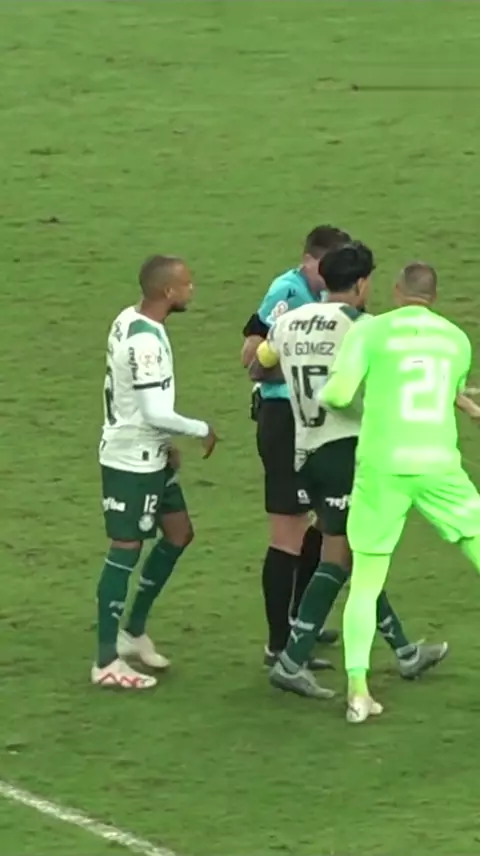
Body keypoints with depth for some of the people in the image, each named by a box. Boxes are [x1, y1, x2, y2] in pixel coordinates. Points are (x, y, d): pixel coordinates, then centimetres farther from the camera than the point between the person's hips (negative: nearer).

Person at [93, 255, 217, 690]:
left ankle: (133, 632, 27)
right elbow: (156, 412, -28)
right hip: (132, 460, -10)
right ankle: (107, 662, 2)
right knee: (126, 549, -4)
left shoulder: (130, 322, 5)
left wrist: (164, 443, 18)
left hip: (148, 455, 10)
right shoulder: (146, 342, -26)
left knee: (178, 533, 18)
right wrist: (202, 430, -12)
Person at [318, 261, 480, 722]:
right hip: (439, 466, 1)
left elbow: (338, 393, -10)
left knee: (365, 585, 9)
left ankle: (358, 689, -3)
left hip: (381, 467, -1)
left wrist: (322, 394, 12)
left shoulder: (371, 330, -1)